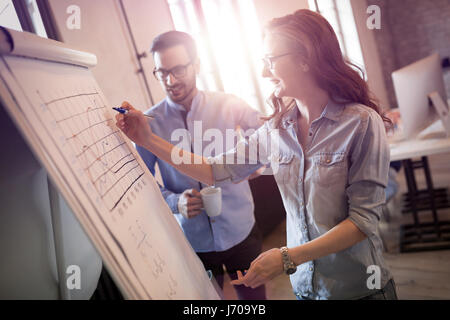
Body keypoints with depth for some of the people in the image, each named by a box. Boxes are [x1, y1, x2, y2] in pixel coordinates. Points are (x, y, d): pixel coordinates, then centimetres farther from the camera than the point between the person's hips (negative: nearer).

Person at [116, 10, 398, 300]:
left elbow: (364, 218, -19)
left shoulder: (361, 122, -18)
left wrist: (288, 258, -26)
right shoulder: (276, 129, -3)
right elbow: (217, 172, 0)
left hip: (358, 287, -4)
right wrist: (149, 140, -5)